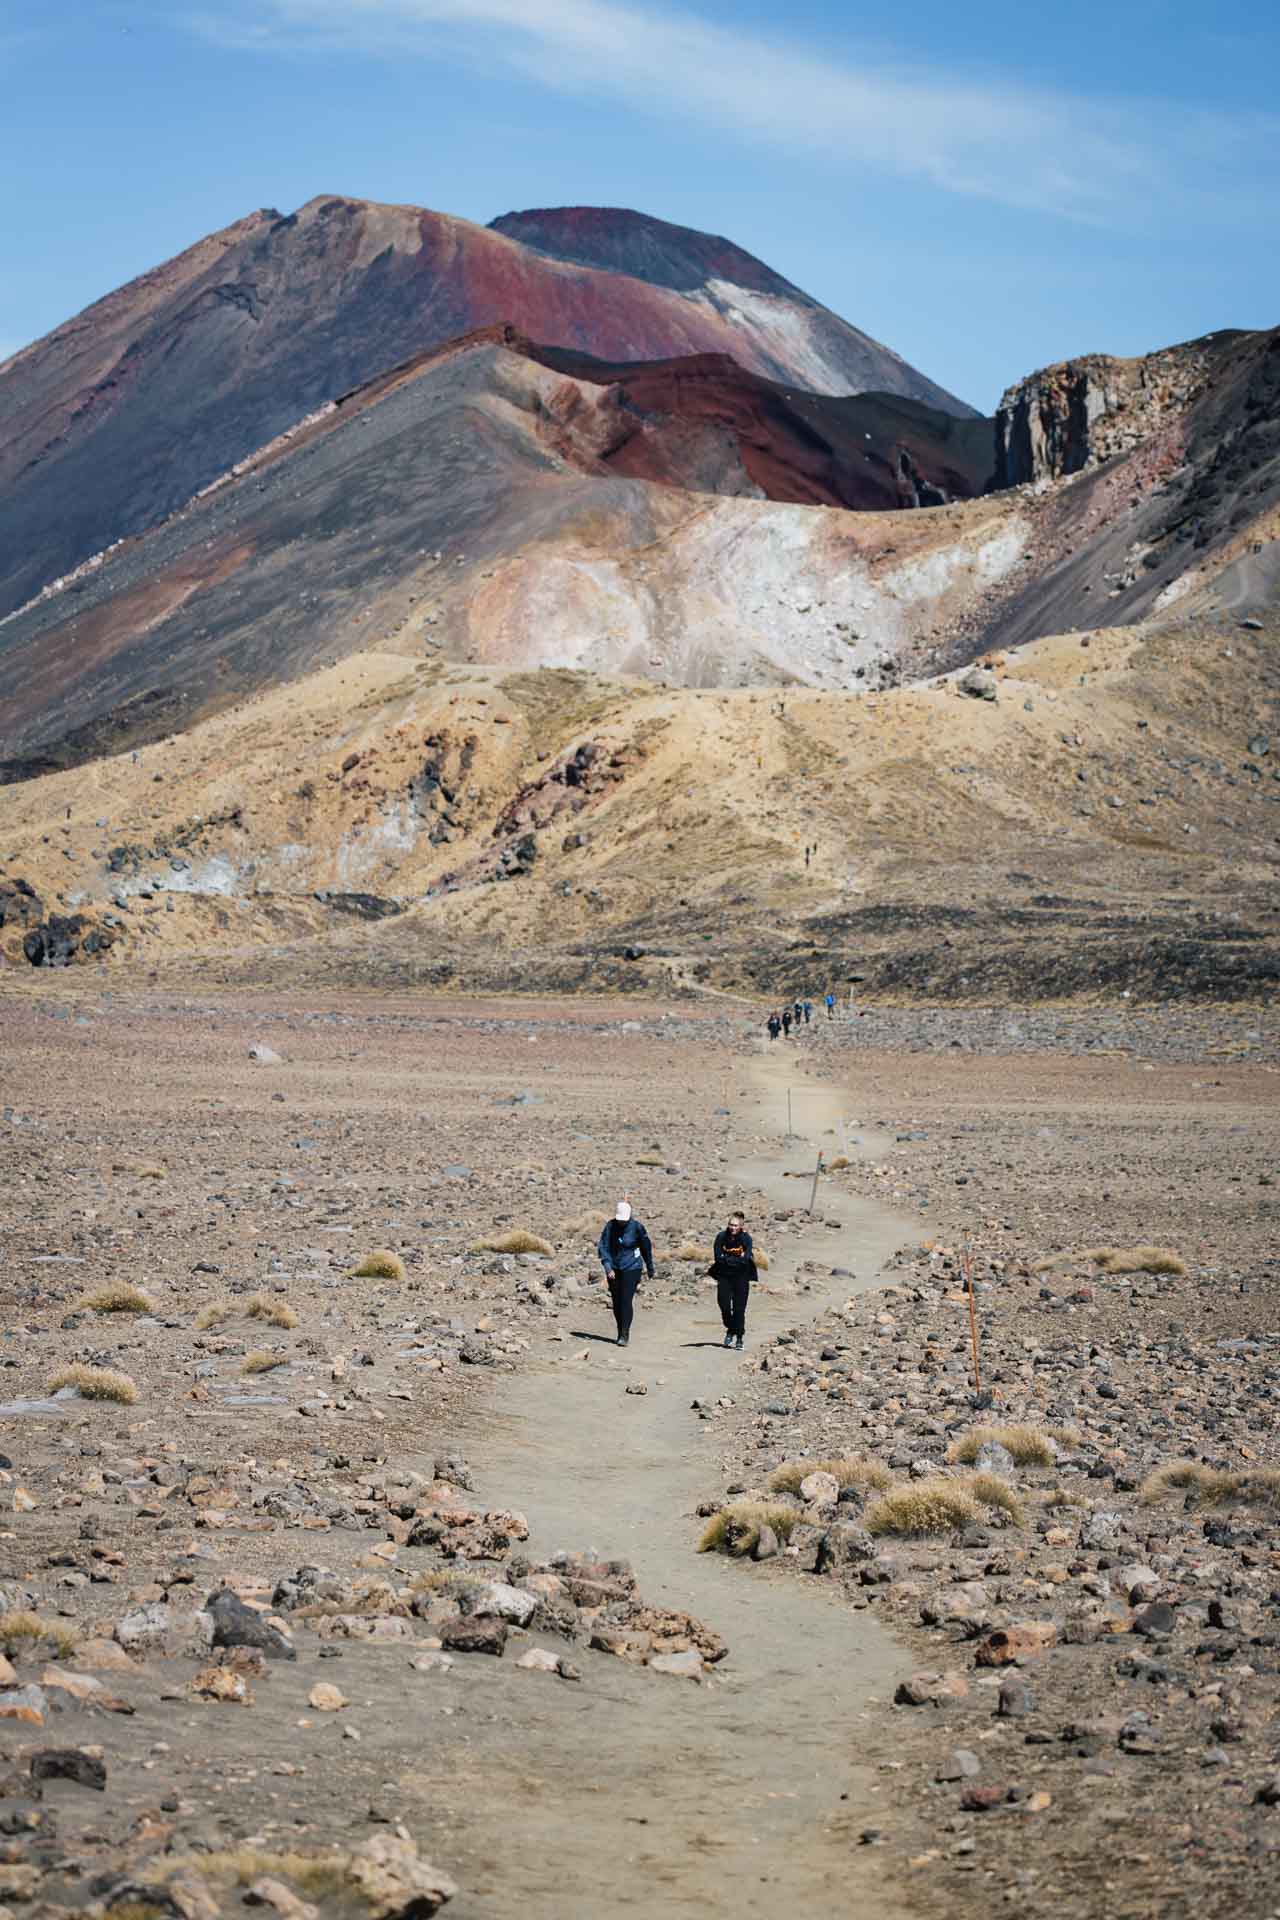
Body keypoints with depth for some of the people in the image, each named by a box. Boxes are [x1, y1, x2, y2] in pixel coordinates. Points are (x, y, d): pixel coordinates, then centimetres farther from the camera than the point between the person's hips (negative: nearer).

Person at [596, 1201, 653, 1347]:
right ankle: (621, 1331, 25)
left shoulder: (636, 1227, -9)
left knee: (626, 1300, -13)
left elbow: (646, 1248, 5)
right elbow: (603, 1247, -7)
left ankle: (624, 1335, -13)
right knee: (616, 1302, 8)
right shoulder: (610, 1226, -5)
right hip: (614, 1269, 3)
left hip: (631, 1268, -3)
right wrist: (608, 1267, -19)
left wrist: (650, 1269, 14)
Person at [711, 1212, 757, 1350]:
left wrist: (726, 1259, -16)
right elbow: (718, 1258, -13)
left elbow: (745, 1260, -19)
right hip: (724, 1276, 1)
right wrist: (737, 1259, -14)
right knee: (724, 1305, -5)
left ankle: (739, 1339, 6)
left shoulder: (746, 1238, -9)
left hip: (741, 1277, -1)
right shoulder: (721, 1237, -6)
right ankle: (730, 1330, 23)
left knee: (739, 1309, -4)